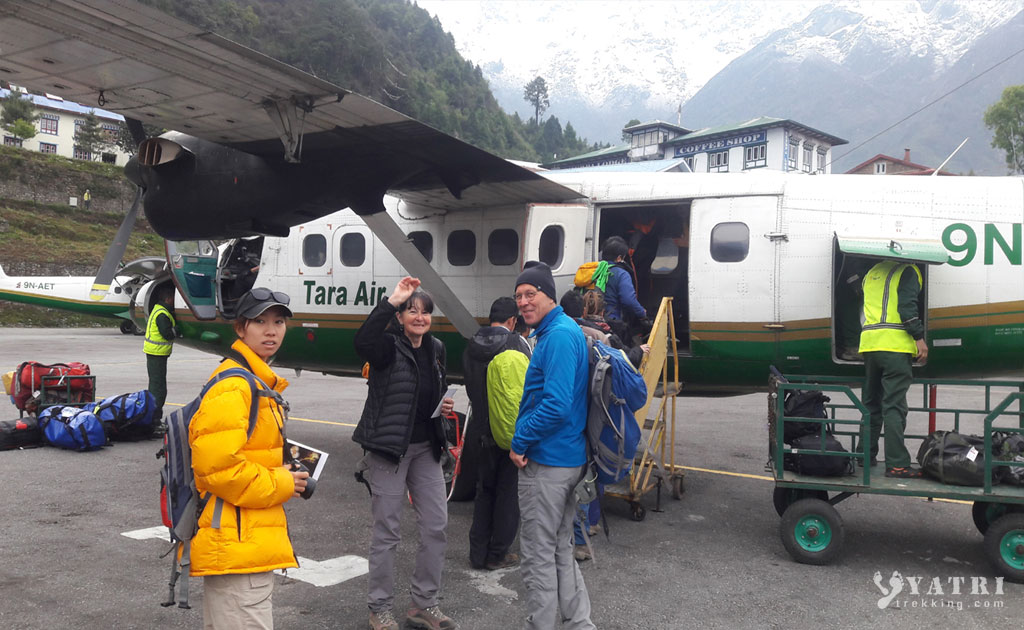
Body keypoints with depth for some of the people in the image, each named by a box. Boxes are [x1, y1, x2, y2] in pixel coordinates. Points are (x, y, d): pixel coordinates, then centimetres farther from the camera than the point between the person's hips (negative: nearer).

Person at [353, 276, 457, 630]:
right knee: (387, 531, 3)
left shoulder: (436, 349, 9)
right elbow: (362, 342, -35)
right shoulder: (388, 346, -10)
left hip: (426, 448, 6)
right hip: (389, 448, -6)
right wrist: (391, 302, -38)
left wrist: (444, 405, 2)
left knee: (436, 526, 8)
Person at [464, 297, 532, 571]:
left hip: (483, 432, 6)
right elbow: (527, 391, -17)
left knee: (484, 491, 17)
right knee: (508, 492, 8)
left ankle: (478, 553, 21)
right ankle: (498, 554, 16)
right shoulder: (517, 345, -15)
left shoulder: (472, 347, 4)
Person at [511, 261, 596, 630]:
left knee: (539, 556, 3)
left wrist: (520, 443, -15)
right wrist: (525, 440, 11)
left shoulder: (559, 336, -18)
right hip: (568, 458, 10)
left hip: (546, 461, -10)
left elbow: (556, 405, -27)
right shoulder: (565, 331, 13)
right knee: (561, 550, 19)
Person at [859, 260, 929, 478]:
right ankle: (896, 464, -10)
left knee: (871, 403, 15)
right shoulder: (908, 271, 1)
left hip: (869, 343, 7)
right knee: (894, 406, -9)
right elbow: (907, 306, -11)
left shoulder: (871, 273, 23)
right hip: (895, 344, -7)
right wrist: (919, 338, -9)